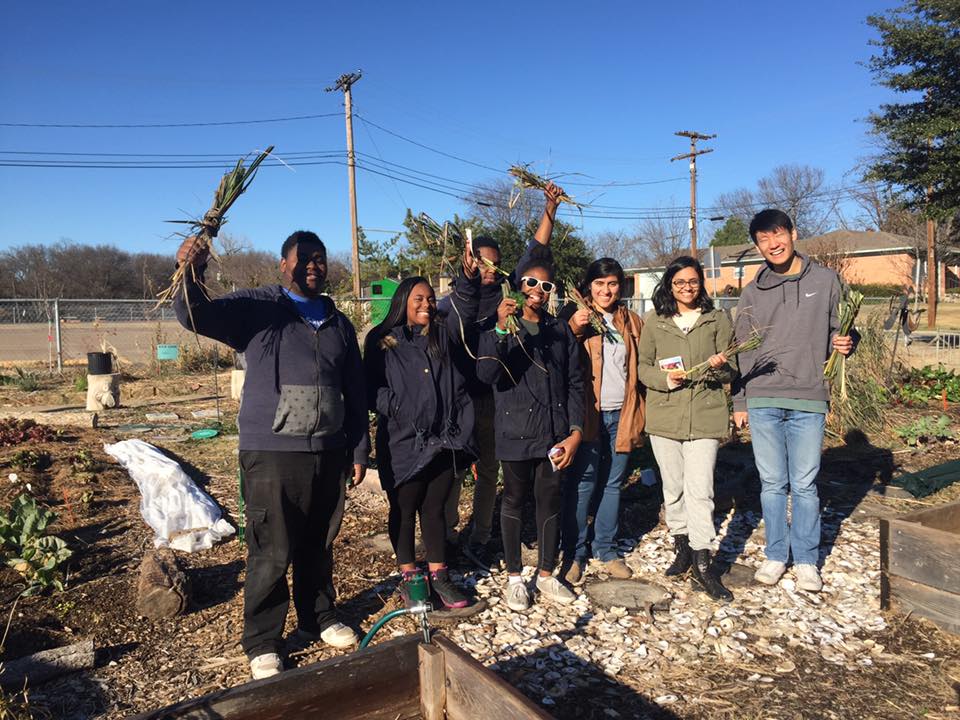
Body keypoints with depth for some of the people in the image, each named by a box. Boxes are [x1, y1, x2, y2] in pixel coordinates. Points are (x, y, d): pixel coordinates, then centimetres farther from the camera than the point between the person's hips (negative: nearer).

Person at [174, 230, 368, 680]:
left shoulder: (338, 323, 13)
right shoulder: (256, 308, 0)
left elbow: (355, 391, 15)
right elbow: (196, 316, -15)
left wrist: (359, 449, 13)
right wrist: (190, 276, -35)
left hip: (328, 453, 4)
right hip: (272, 454, -4)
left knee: (319, 546, 16)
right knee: (272, 553, 1)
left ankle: (319, 619, 35)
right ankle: (262, 643, 19)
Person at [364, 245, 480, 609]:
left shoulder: (443, 336, 10)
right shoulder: (382, 341, -2)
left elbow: (464, 310, -3)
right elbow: (371, 390, -3)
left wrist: (468, 277, -18)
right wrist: (396, 408, -17)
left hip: (443, 441, 4)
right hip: (402, 444, -3)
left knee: (435, 510, 14)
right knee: (404, 511, 10)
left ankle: (439, 576, 25)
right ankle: (408, 578, 25)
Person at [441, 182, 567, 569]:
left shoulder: (505, 290, 5)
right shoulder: (452, 301, -2)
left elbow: (533, 252, 2)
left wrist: (550, 208, -5)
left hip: (495, 397, 3)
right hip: (459, 398, -3)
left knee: (489, 469, 10)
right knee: (452, 470, 6)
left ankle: (478, 540, 23)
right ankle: (446, 535, 21)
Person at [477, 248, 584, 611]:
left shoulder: (561, 330, 7)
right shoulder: (498, 329, -2)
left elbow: (575, 384, 7)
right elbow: (486, 373, -19)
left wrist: (575, 432, -1)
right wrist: (501, 329, -31)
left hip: (554, 433, 3)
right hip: (515, 432, -3)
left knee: (550, 500, 11)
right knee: (514, 501, 10)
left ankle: (546, 574, 28)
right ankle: (514, 577, 24)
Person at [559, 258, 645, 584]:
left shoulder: (631, 321, 14)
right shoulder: (574, 315, 2)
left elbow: (639, 368, 18)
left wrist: (638, 412, 4)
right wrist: (574, 330, -23)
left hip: (621, 414, 4)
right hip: (588, 413, -4)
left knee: (612, 483, 11)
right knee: (582, 483, -3)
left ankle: (605, 548, 23)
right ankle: (574, 553, 8)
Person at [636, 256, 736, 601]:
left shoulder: (718, 319, 5)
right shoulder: (654, 321, 7)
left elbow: (731, 371, 6)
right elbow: (643, 367, 7)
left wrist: (719, 367, -17)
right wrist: (664, 378, -14)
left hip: (705, 415, -2)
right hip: (664, 415, 2)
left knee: (700, 490, -6)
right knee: (672, 487, 12)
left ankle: (702, 566, 2)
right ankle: (682, 547, 30)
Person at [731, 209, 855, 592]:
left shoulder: (825, 280, 4)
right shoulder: (752, 293, 7)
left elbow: (840, 329, 12)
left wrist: (843, 343, -13)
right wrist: (739, 403, 8)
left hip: (809, 401, -1)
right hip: (762, 402, 1)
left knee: (805, 485, 4)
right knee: (772, 484, 8)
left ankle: (806, 560, 20)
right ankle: (776, 555, 22)